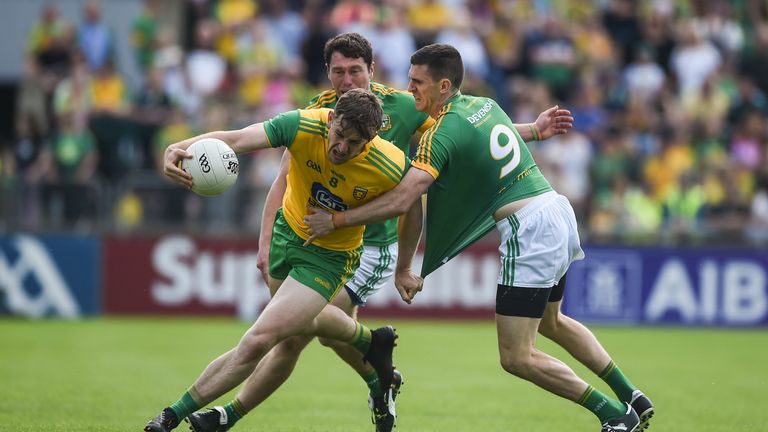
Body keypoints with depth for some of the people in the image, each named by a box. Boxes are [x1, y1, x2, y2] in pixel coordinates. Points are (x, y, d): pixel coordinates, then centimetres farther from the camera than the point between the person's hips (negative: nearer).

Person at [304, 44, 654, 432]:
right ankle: (633, 399, 33)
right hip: (557, 208, 10)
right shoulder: (484, 104, 12)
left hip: (530, 229, -10)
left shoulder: (442, 134, -14)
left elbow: (401, 200, -21)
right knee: (550, 322, 31)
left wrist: (336, 219, -12)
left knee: (516, 358, -5)